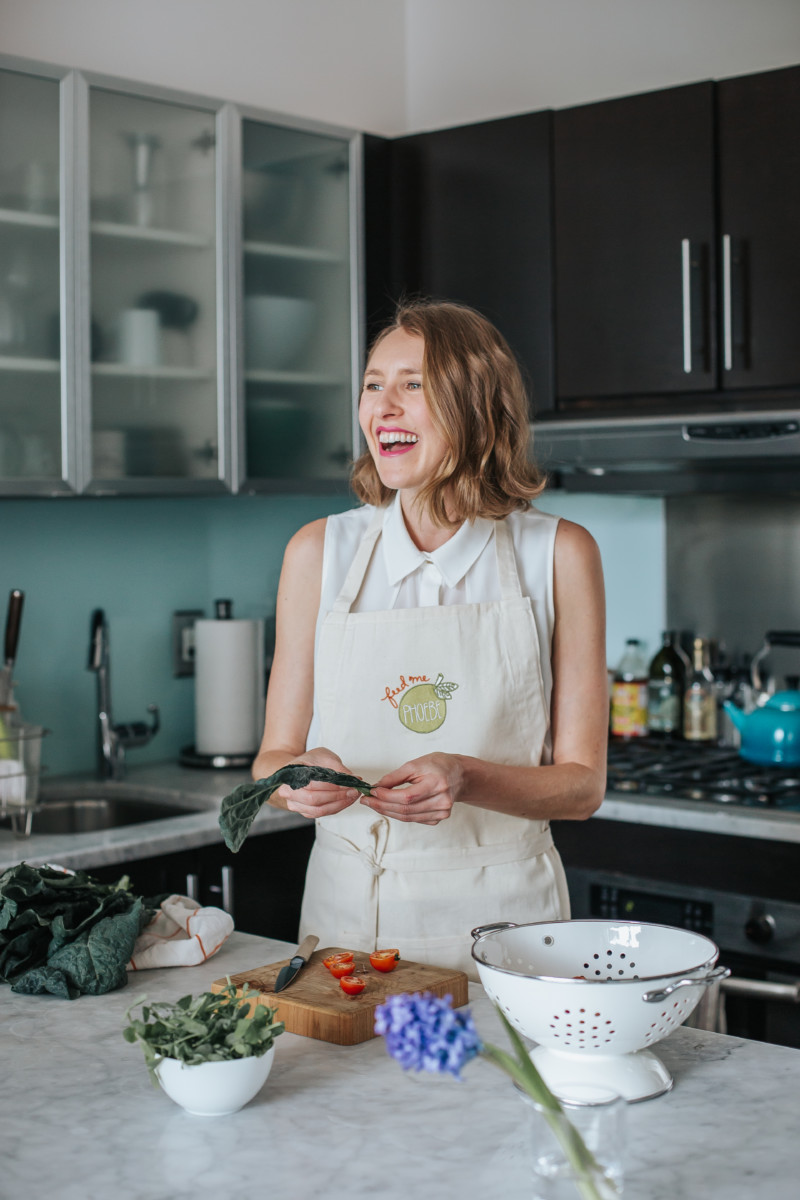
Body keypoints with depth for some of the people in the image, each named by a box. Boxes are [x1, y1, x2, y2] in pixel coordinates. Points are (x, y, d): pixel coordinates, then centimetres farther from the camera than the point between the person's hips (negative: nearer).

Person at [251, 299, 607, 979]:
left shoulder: (558, 554, -5)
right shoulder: (319, 552, 0)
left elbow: (581, 784, -3)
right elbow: (273, 760, 5)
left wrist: (465, 779, -22)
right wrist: (299, 775, -18)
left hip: (500, 915, -1)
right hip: (347, 907, 2)